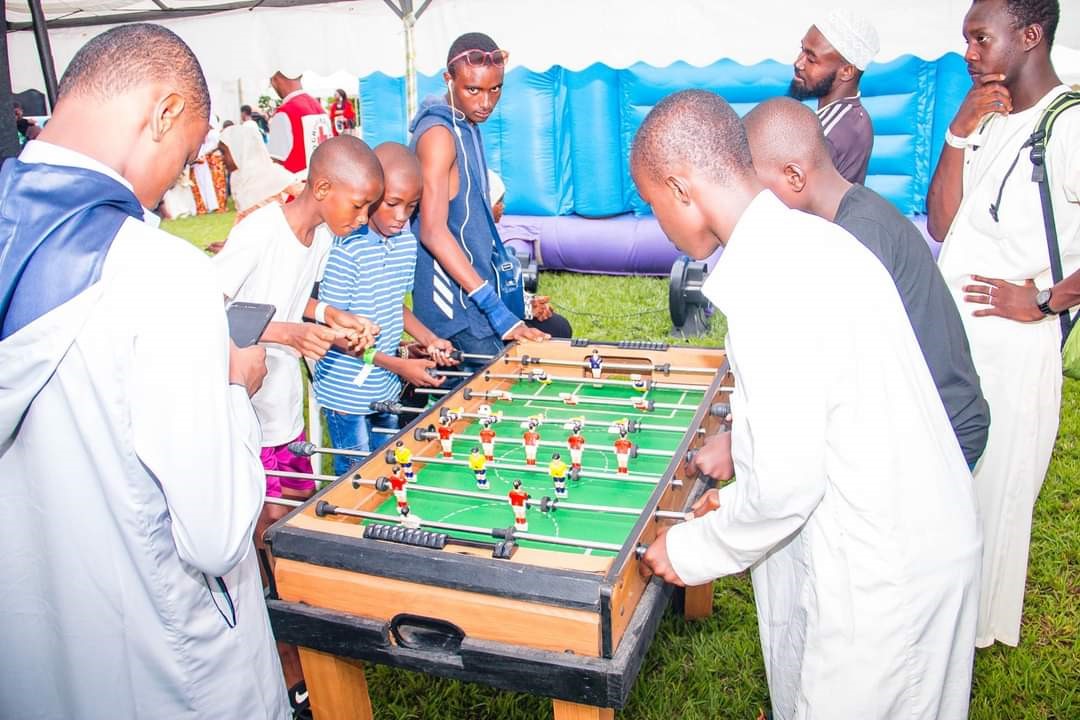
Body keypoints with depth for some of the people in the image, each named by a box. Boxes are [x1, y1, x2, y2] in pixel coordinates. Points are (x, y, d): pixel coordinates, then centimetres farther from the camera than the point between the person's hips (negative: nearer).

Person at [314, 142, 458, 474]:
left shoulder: (407, 242, -1)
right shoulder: (346, 248, -21)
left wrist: (428, 339, -2)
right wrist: (397, 365, -21)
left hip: (388, 388, 6)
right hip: (347, 393, -6)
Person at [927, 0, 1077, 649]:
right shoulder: (989, 121, 8)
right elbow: (942, 225, 2)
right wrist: (959, 134, -6)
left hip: (1010, 347, -7)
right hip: (947, 334, 7)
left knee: (992, 486, 10)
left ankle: (979, 621, 33)